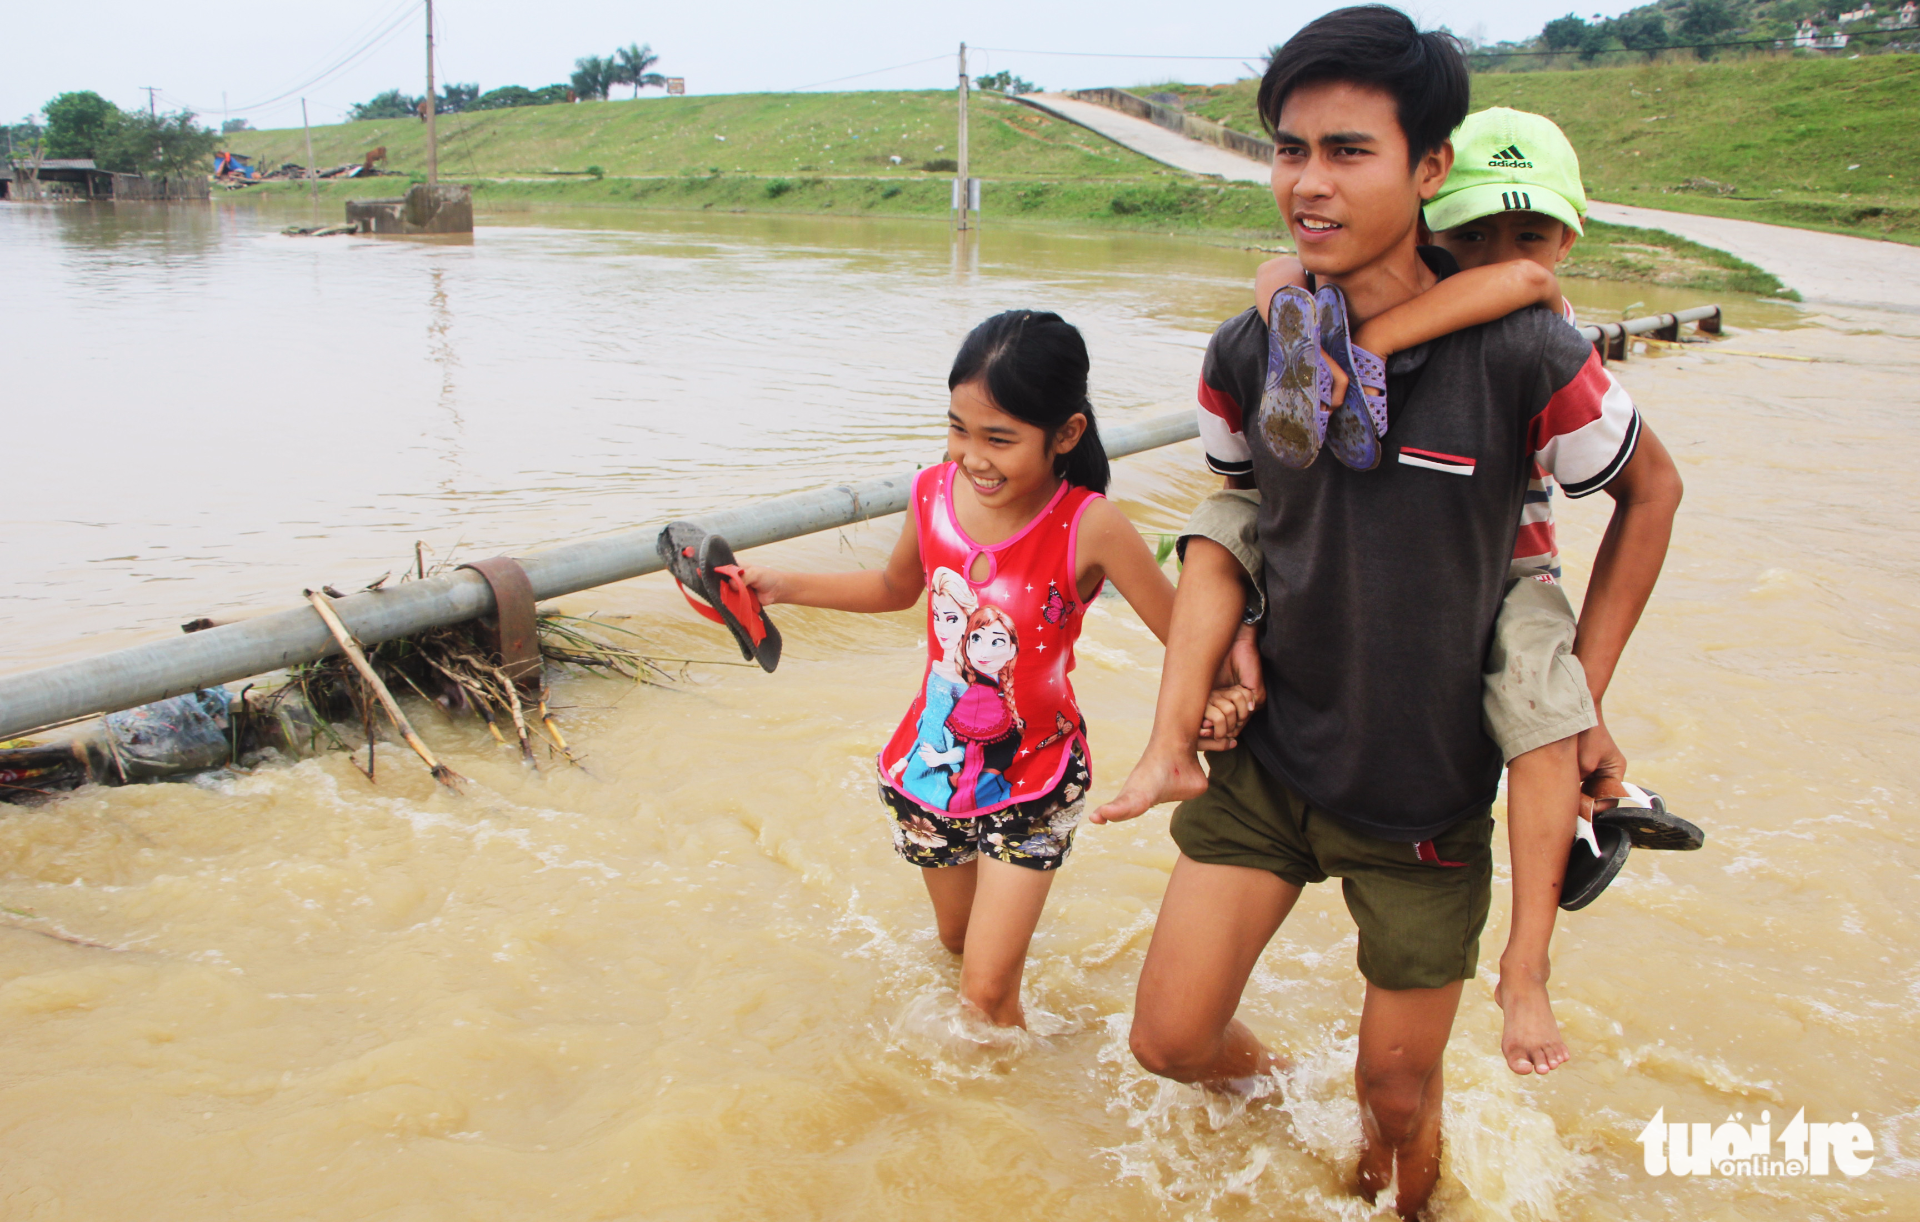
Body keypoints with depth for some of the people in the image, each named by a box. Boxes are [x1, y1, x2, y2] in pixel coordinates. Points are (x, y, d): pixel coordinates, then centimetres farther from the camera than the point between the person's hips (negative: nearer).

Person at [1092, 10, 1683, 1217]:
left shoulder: (1518, 356, -20)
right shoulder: (1250, 352, -8)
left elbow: (1652, 491, -1)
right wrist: (1171, 740, -2)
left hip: (1429, 799, -2)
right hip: (1265, 762, 3)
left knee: (1398, 1101, 13)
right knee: (1170, 1040, 4)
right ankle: (1257, 1074, 40)